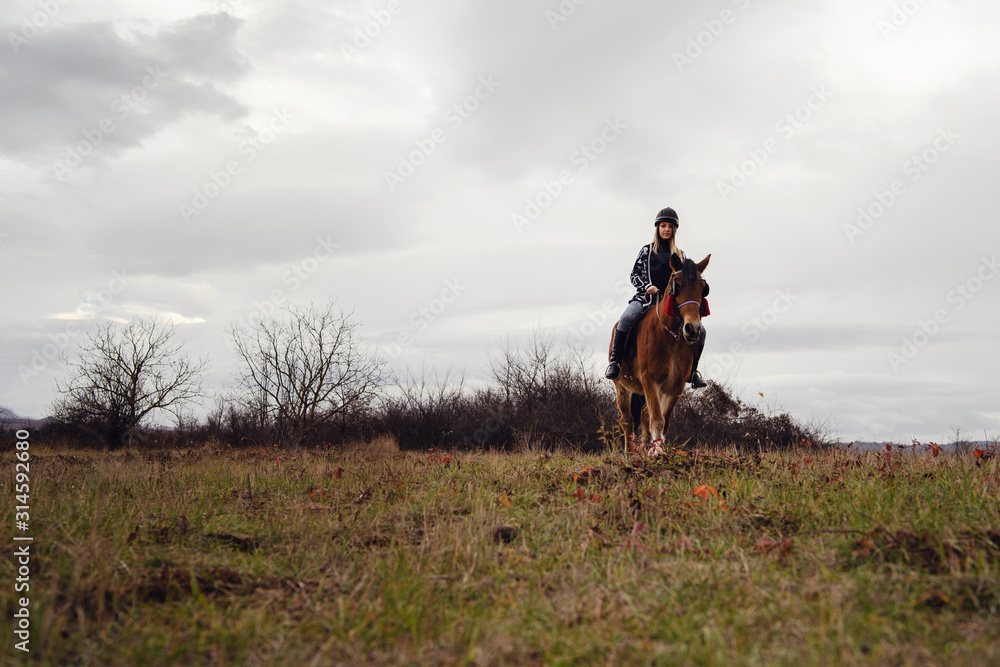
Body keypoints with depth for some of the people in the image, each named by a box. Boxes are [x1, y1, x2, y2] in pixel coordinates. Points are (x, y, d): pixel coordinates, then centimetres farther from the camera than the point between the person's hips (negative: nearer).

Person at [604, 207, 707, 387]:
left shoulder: (681, 255, 20)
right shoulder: (647, 250, 13)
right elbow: (634, 275, 10)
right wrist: (647, 287, -10)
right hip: (646, 297, -2)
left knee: (699, 330, -17)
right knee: (626, 319, -35)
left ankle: (692, 371, 2)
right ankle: (614, 362, -20)